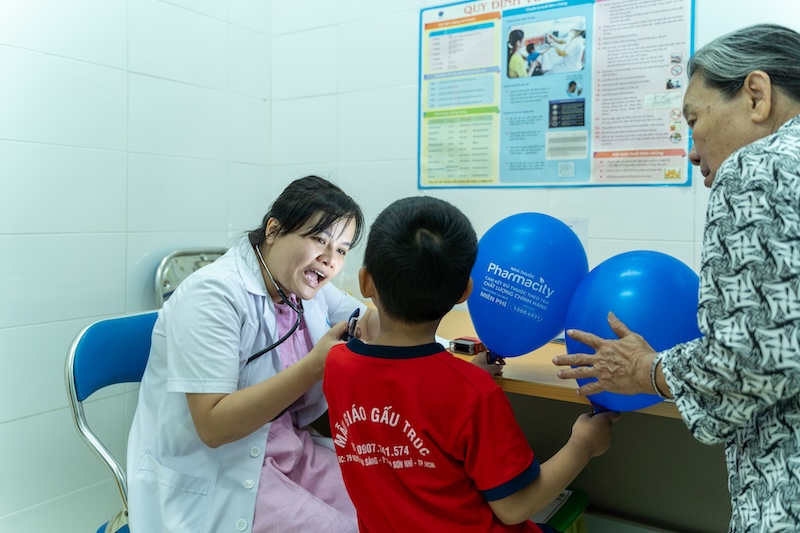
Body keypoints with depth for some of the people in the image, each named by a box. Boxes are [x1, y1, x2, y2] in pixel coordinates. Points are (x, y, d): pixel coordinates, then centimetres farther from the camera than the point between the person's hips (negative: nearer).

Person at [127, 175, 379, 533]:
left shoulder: (305, 286, 1)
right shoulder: (213, 295, -21)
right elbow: (214, 426, -26)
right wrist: (316, 365, -32)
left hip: (287, 447, 7)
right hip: (212, 476, -7)